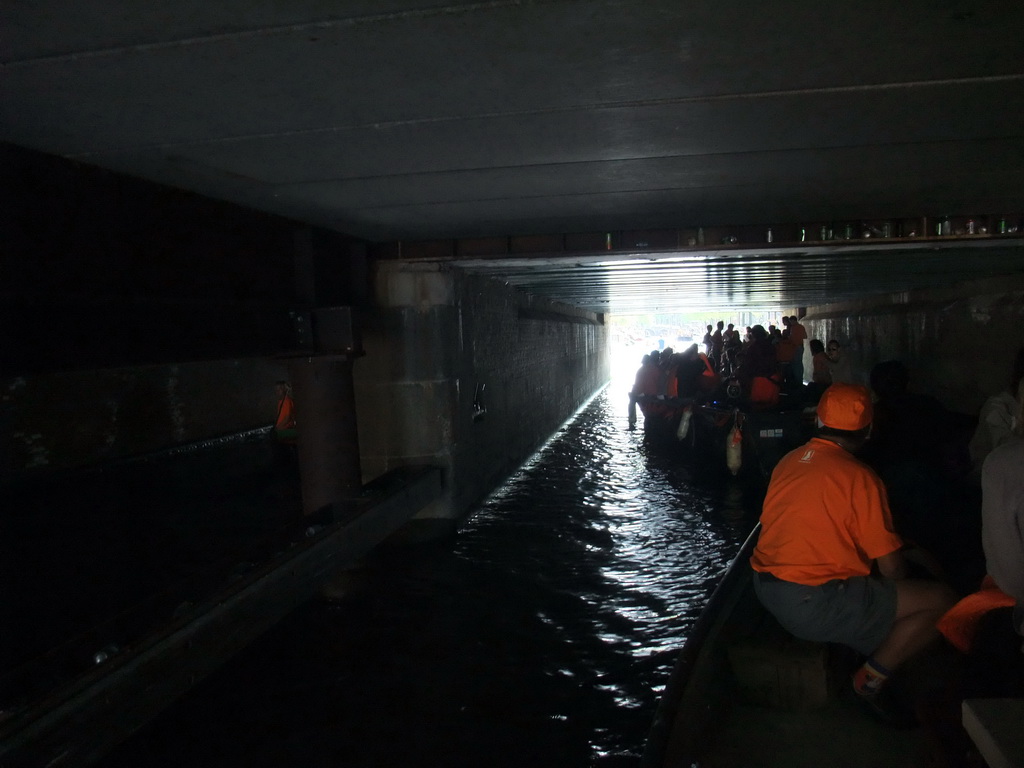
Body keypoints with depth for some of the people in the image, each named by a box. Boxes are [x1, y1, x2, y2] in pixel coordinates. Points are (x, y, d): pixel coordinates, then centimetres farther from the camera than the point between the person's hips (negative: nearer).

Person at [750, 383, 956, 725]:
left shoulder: (789, 461, 7)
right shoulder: (859, 477, -15)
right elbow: (890, 567, -12)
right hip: (814, 604, -8)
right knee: (941, 600, 0)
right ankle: (871, 681, 7)